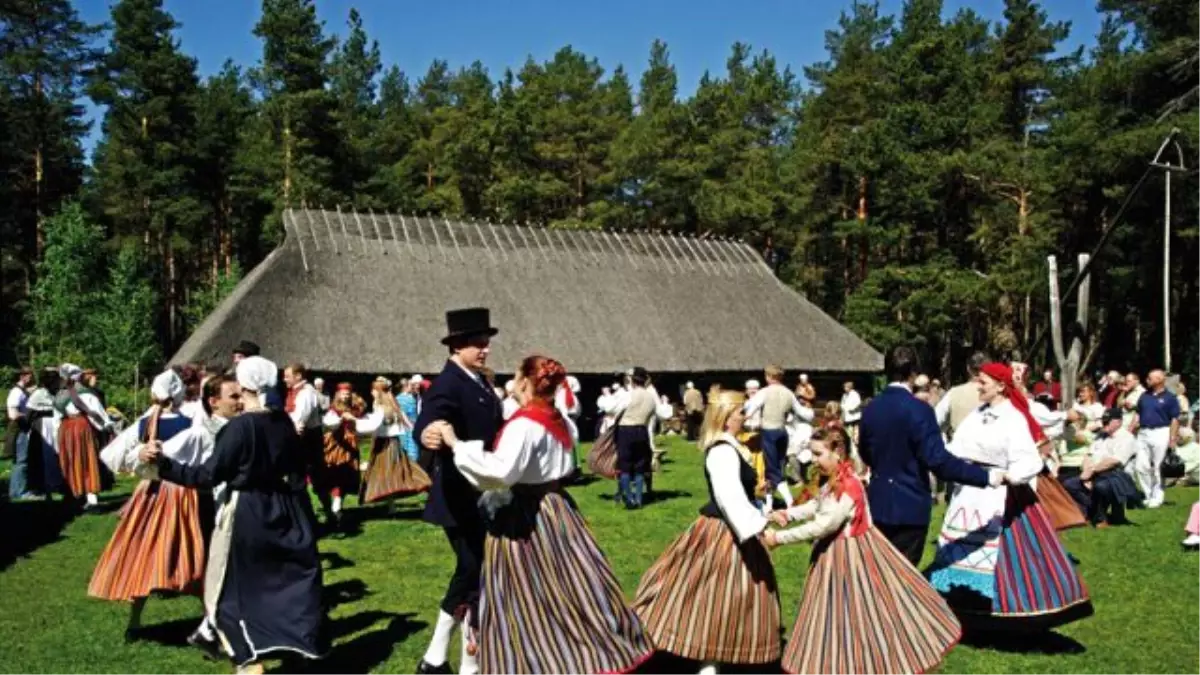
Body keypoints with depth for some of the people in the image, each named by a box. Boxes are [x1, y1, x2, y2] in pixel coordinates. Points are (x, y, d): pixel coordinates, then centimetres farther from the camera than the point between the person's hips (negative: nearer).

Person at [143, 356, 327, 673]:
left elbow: (210, 475, -16)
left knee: (236, 588, 7)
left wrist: (163, 464, -15)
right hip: (282, 510, 6)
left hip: (246, 513, -6)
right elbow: (297, 469, 12)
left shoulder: (239, 425, -17)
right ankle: (307, 641, 24)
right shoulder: (284, 421, 1)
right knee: (290, 579, 17)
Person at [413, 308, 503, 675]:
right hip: (460, 499, -10)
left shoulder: (480, 382, 9)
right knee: (476, 574, -2)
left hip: (484, 496, 10)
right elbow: (428, 424, -37)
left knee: (472, 573, 16)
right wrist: (428, 435, -57)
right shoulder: (447, 385, -19)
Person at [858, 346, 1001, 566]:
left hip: (878, 503, 6)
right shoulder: (918, 409, -18)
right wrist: (986, 476, -19)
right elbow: (938, 460, -24)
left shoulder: (871, 408, 3)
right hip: (910, 506, -6)